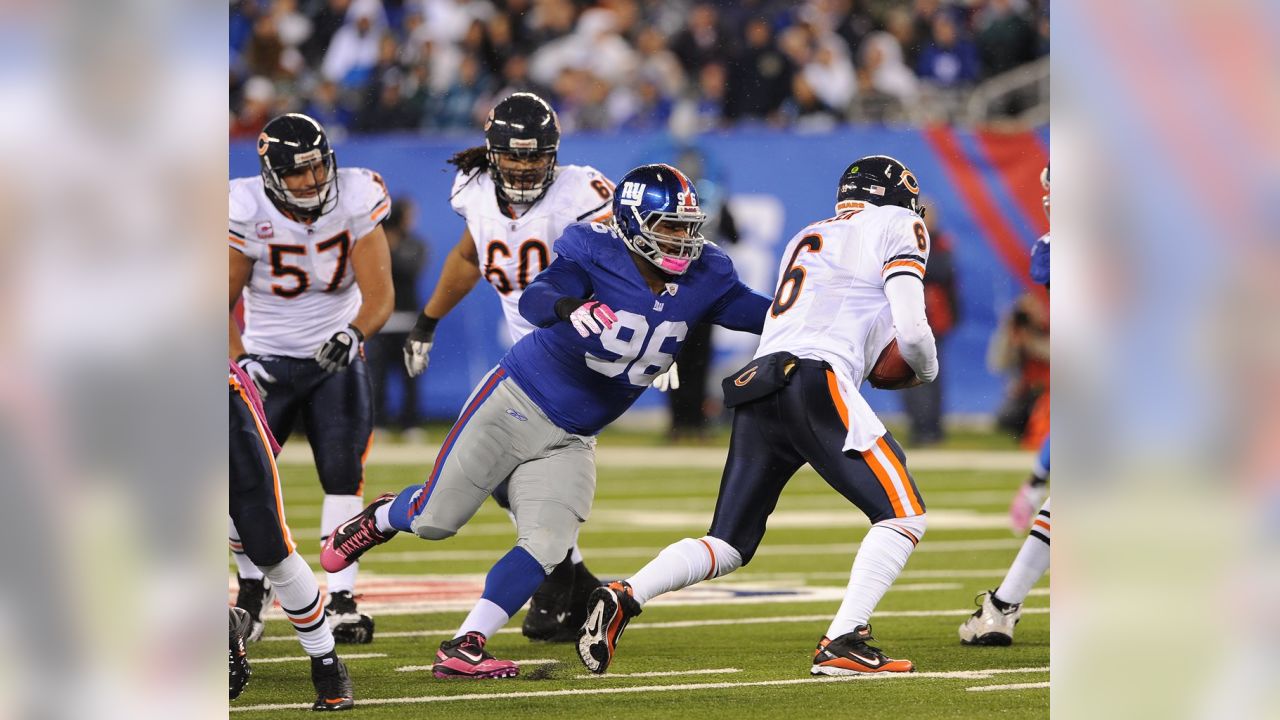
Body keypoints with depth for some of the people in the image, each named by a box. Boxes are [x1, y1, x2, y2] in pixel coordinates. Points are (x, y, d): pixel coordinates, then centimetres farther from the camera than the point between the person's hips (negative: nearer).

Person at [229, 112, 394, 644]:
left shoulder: (356, 202, -14)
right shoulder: (246, 213, -17)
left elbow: (379, 294, -15)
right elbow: (223, 303, -7)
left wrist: (353, 334, -34)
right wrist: (239, 360, -21)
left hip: (334, 359, 0)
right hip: (267, 359, 0)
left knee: (343, 474, -11)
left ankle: (340, 600, -7)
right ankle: (252, 594, 16)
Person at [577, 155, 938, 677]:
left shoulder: (806, 239, 31)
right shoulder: (896, 227, 10)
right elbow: (912, 331, 1)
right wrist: (927, 369, 21)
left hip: (756, 387, 7)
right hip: (816, 383, -7)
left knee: (728, 545, 11)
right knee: (903, 515, 0)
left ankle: (624, 596, -12)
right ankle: (841, 643, -14)